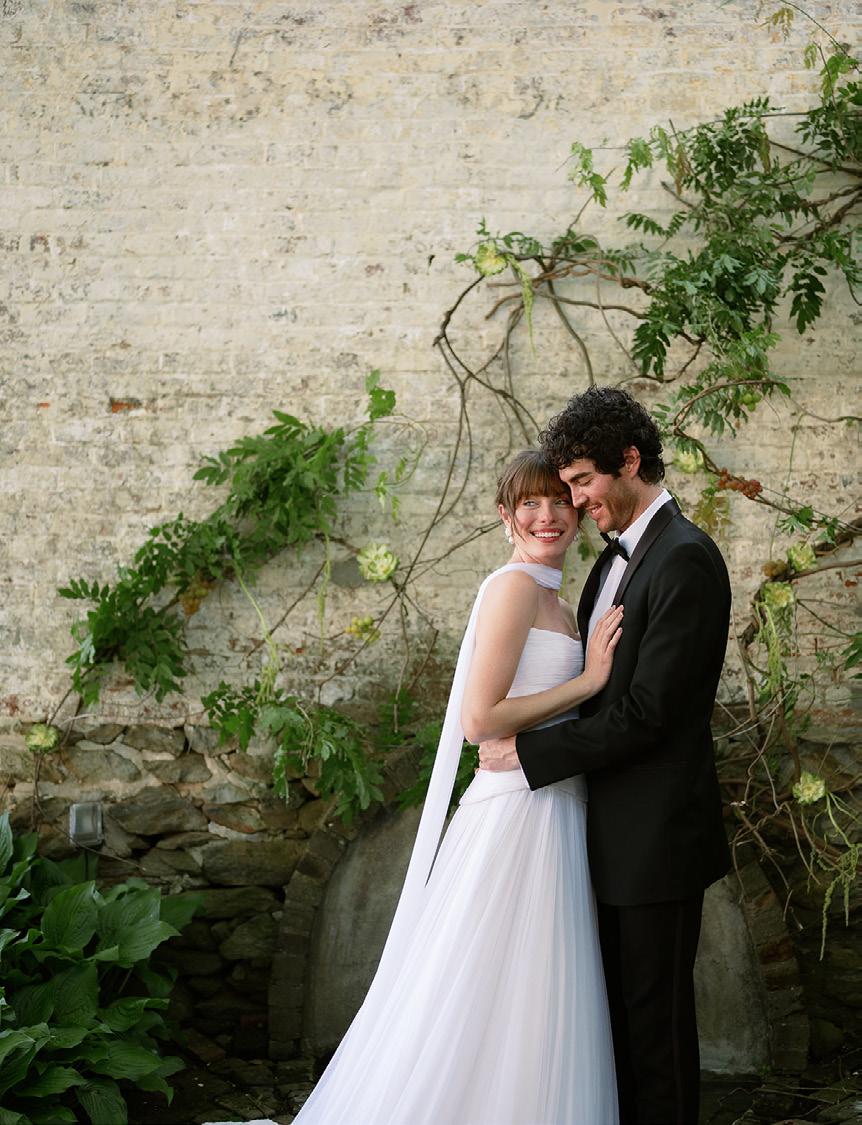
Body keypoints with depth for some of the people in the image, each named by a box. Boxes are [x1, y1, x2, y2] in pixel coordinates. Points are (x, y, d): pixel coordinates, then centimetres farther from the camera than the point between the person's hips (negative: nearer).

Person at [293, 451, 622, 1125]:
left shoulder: (556, 605, 16)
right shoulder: (515, 586, -12)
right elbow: (481, 720, -19)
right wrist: (588, 681, -15)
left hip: (554, 812, 9)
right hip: (518, 812, -9)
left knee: (530, 1011, 14)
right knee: (502, 1008, -2)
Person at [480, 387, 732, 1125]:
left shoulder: (685, 560, -17)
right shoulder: (617, 559, 12)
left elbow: (646, 711, -22)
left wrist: (528, 753, -17)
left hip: (657, 835, -9)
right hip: (616, 834, 9)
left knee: (655, 1016, 1)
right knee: (619, 1007, 16)